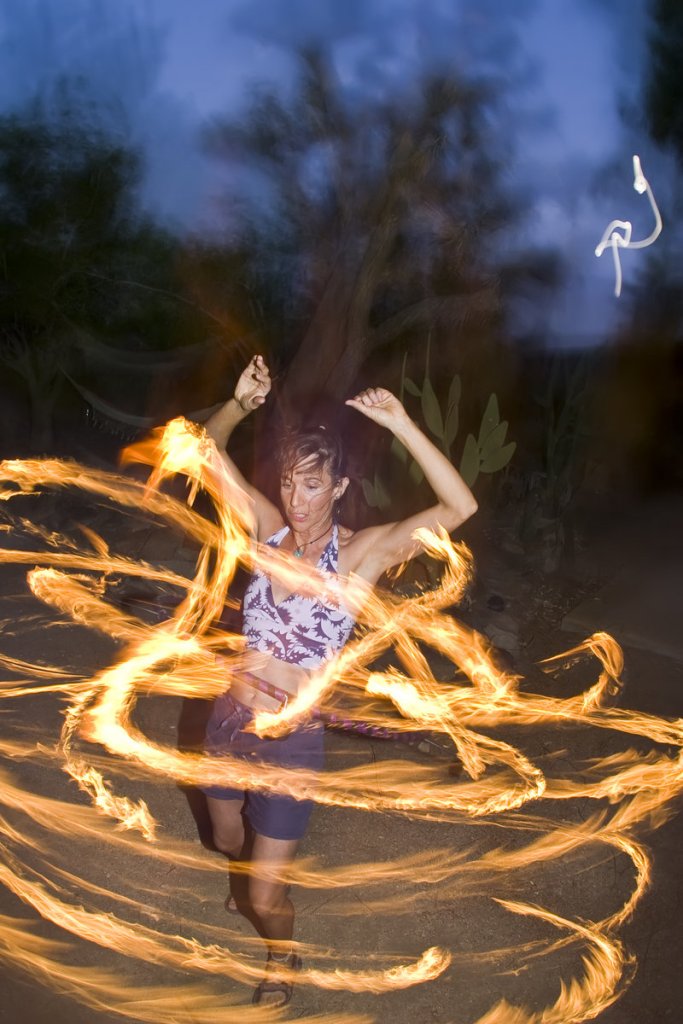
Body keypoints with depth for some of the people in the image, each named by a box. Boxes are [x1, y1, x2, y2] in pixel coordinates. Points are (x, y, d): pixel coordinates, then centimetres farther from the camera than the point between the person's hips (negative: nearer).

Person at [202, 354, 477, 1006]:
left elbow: (461, 506, -30)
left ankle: (281, 954, 42)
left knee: (266, 895, 6)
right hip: (228, 720, 5)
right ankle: (245, 885, 66)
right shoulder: (270, 528, -6)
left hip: (290, 742, -4)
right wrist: (241, 403, -20)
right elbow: (209, 448, -1)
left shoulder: (361, 552, -17)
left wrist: (399, 424, -35)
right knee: (228, 841, 30)